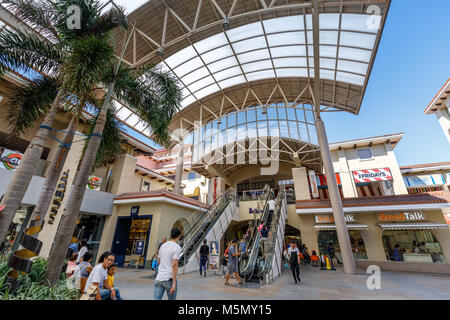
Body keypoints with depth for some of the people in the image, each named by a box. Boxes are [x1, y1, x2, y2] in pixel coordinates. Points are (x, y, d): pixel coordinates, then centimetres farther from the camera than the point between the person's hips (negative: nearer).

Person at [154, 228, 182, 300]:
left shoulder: (163, 245, 7)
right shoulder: (177, 247, -13)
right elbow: (174, 265, -21)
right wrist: (174, 284, -19)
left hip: (158, 278, 5)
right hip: (169, 279, -5)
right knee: (172, 299, 15)